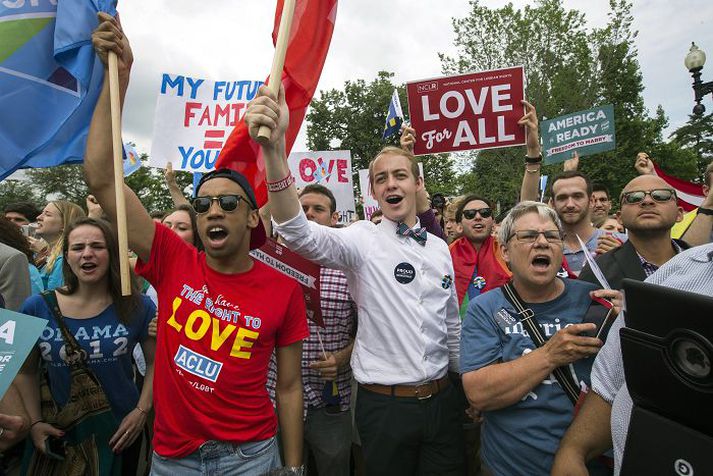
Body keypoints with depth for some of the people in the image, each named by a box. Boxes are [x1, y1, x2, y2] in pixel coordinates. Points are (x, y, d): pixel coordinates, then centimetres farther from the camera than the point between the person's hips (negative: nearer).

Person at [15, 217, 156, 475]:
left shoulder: (138, 307, -12)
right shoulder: (37, 308, -8)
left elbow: (156, 362, -4)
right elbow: (26, 371, 4)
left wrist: (142, 410, -12)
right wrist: (35, 422, -4)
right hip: (61, 436, 1)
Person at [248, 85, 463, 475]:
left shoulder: (439, 248, 4)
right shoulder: (362, 241, -11)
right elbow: (298, 232, -32)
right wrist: (274, 148, -45)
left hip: (442, 400, 4)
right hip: (384, 404, -4)